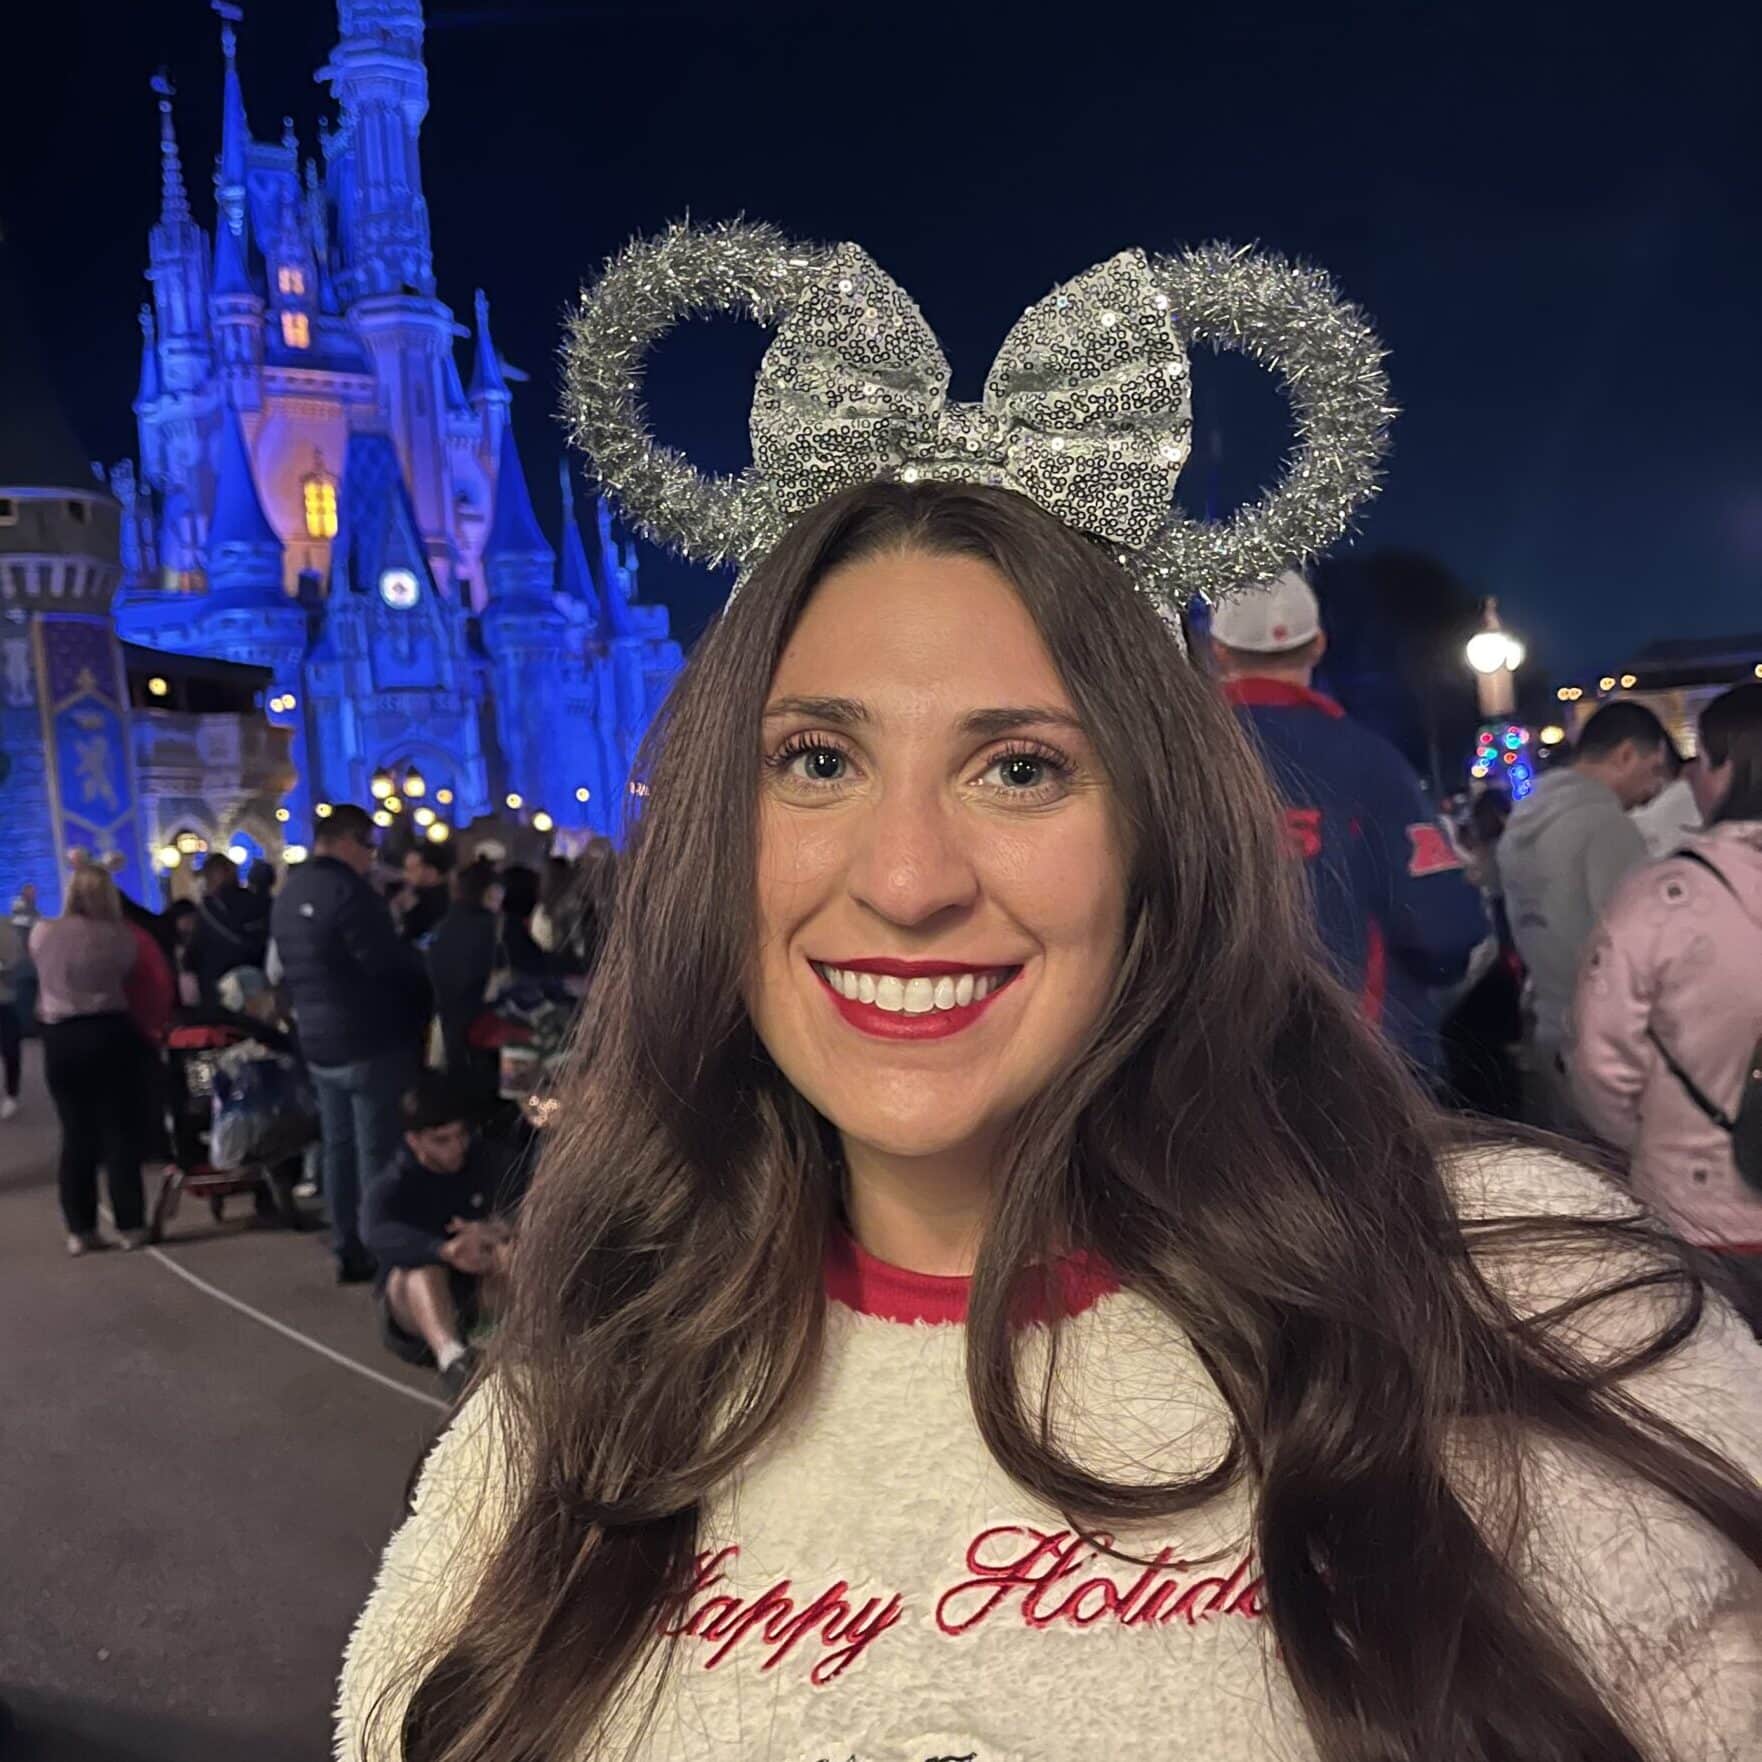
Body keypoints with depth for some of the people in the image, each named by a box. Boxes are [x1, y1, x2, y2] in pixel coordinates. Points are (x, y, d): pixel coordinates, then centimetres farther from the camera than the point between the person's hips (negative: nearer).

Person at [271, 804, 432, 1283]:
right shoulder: (347, 890, -18)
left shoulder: (288, 895, 11)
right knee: (378, 1152, -3)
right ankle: (381, 1254, 1)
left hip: (319, 1042, 9)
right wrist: (425, 966, -3)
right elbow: (389, 963, -21)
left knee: (338, 1149, 14)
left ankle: (349, 1251, 20)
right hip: (370, 1042, -9)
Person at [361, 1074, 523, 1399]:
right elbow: (378, 1235, -38)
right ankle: (451, 1357, -62)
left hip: (480, 1295, 3)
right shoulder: (392, 1186, -15)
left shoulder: (484, 1163, -2)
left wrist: (501, 1230, -42)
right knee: (424, 1265, -36)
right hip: (413, 1303, -3)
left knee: (508, 1249, -26)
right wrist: (445, 1250, -57)